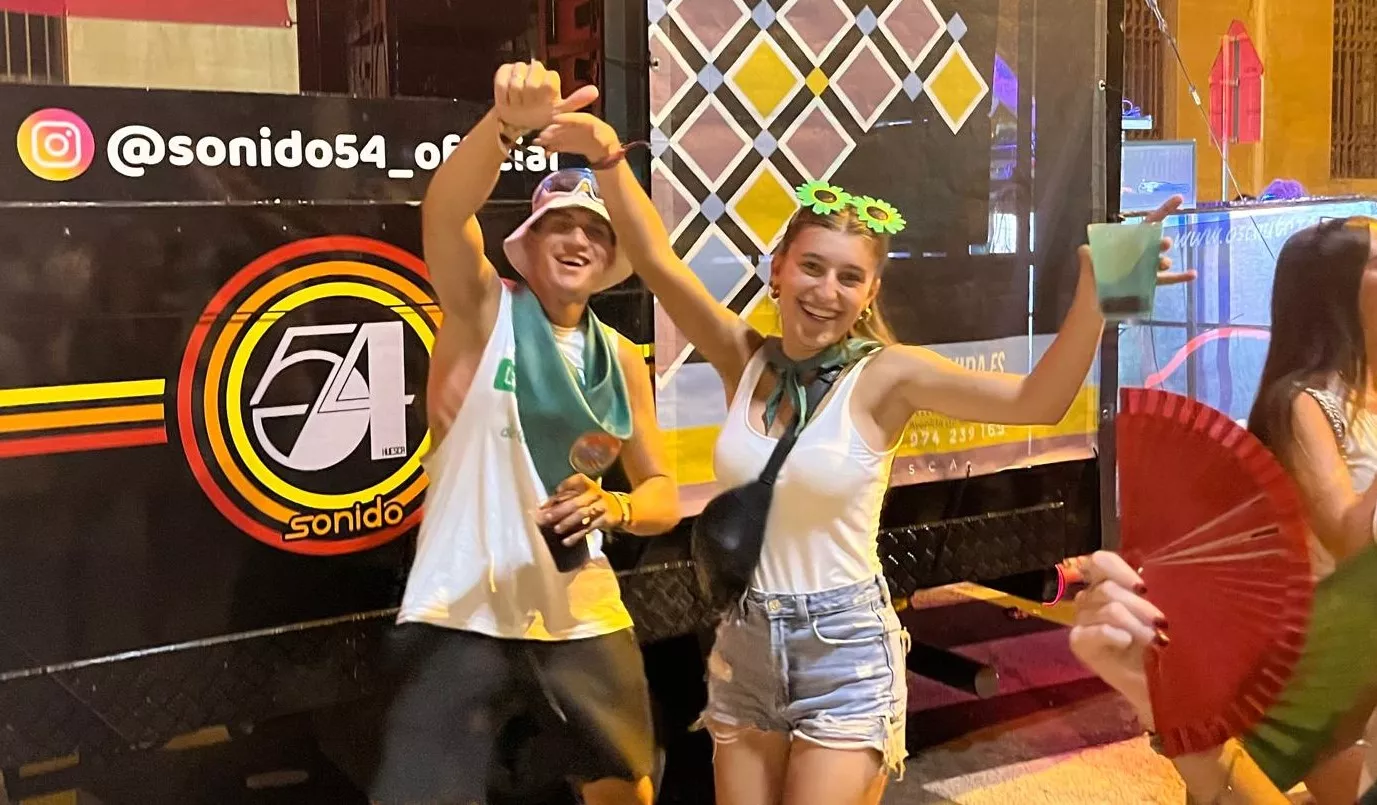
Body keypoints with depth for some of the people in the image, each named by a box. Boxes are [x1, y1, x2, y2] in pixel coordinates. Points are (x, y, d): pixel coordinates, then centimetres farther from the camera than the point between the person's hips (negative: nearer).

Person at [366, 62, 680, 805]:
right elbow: (444, 211, -26)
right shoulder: (486, 310, -6)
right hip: (462, 620, -5)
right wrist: (509, 122, -44)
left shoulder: (621, 359, 6)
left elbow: (663, 493, 9)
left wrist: (614, 508, -13)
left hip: (584, 620, 5)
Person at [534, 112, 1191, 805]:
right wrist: (608, 160, -23)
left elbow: (1038, 401, -19)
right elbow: (657, 262, -10)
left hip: (846, 651, -4)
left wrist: (1094, 286, -30)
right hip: (744, 643, 4)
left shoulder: (886, 375, -11)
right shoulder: (744, 359, -2)